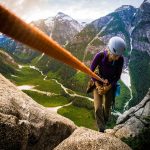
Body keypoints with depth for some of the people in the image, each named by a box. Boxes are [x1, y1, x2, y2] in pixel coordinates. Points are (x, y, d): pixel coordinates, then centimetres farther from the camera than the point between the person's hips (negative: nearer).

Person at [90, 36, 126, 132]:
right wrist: (98, 86, -17)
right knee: (98, 108, -13)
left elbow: (118, 76, -10)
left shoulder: (120, 59, -23)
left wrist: (108, 87, -16)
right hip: (98, 83, -1)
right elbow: (91, 71, -13)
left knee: (107, 108, 11)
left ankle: (104, 124, 40)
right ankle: (101, 130, 3)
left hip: (110, 85, 1)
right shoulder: (100, 56, -27)